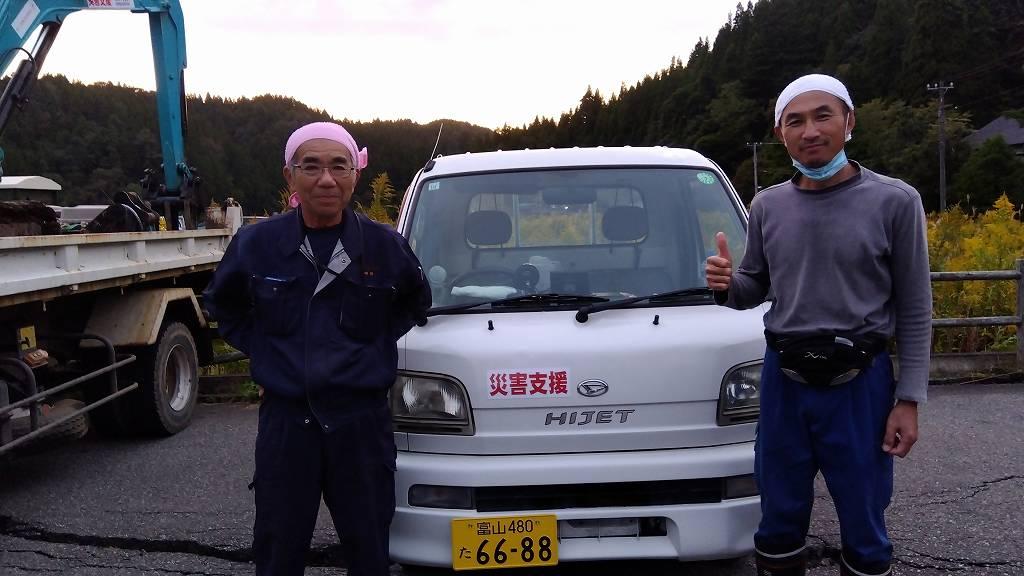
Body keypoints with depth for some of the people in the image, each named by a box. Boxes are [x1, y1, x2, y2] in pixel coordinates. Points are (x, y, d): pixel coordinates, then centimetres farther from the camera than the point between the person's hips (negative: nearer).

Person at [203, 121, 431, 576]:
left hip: (362, 420, 0)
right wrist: (263, 349, 4)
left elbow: (416, 301, 16)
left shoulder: (384, 244, -3)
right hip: (285, 420, 0)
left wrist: (378, 343, 5)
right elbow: (221, 304, 15)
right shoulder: (257, 243, -4)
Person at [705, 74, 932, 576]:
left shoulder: (894, 201, -6)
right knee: (779, 522, 14)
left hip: (859, 384, -2)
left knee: (864, 529, 10)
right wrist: (726, 285, -12)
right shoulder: (767, 206, 3)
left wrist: (909, 399, -6)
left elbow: (914, 309, -2)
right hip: (783, 382, 3)